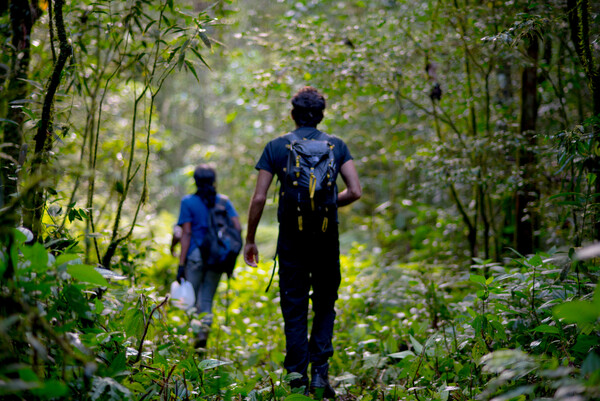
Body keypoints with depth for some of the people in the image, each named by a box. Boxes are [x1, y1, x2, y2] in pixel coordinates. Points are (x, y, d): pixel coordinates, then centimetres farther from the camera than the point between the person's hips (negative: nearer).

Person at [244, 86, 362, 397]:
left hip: (291, 235, -1)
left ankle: (299, 381, 5)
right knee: (325, 306, 13)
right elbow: (355, 191, -4)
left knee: (294, 310, 6)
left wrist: (249, 239, 6)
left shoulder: (276, 147, 2)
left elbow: (259, 198, -3)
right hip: (327, 235, 1)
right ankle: (320, 373, 2)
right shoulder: (336, 145, 4)